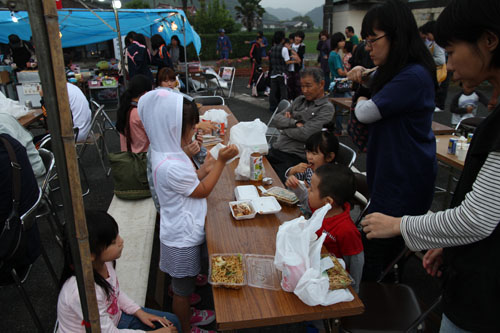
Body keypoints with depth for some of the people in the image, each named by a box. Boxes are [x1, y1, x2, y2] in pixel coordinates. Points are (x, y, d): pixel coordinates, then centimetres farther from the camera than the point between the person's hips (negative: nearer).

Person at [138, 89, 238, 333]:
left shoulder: (164, 152, -2)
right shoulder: (171, 166, -33)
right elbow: (202, 191, -18)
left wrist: (204, 169, 0)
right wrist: (221, 161, -15)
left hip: (181, 231, 9)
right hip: (183, 237, -9)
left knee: (181, 284, 29)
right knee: (182, 288, 16)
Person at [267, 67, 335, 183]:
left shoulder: (326, 108, -3)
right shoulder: (300, 100, 16)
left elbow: (305, 134, -14)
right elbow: (276, 120, 10)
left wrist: (285, 127, 1)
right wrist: (295, 123, -8)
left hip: (295, 158, -6)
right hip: (275, 150, 6)